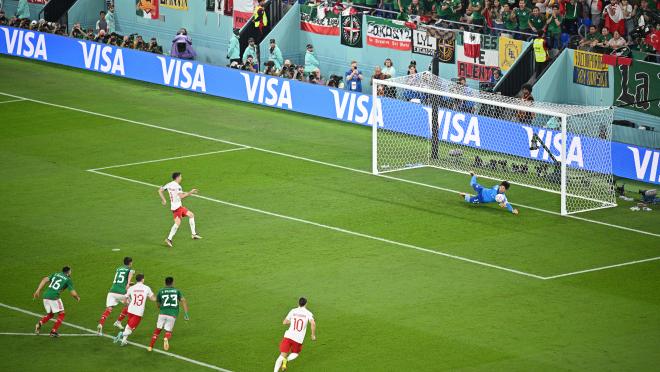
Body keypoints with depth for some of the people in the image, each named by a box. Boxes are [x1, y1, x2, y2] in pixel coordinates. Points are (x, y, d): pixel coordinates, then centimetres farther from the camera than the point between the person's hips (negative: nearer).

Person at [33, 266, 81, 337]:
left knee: (50, 314, 23)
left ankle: (40, 323, -2)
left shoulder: (55, 274, 20)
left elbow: (44, 280, 7)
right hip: (54, 297, -6)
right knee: (61, 314, 11)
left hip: (46, 296, 6)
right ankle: (53, 331, 3)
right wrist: (77, 298, 25)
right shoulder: (68, 280, 7)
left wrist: (38, 290, 7)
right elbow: (73, 293, 3)